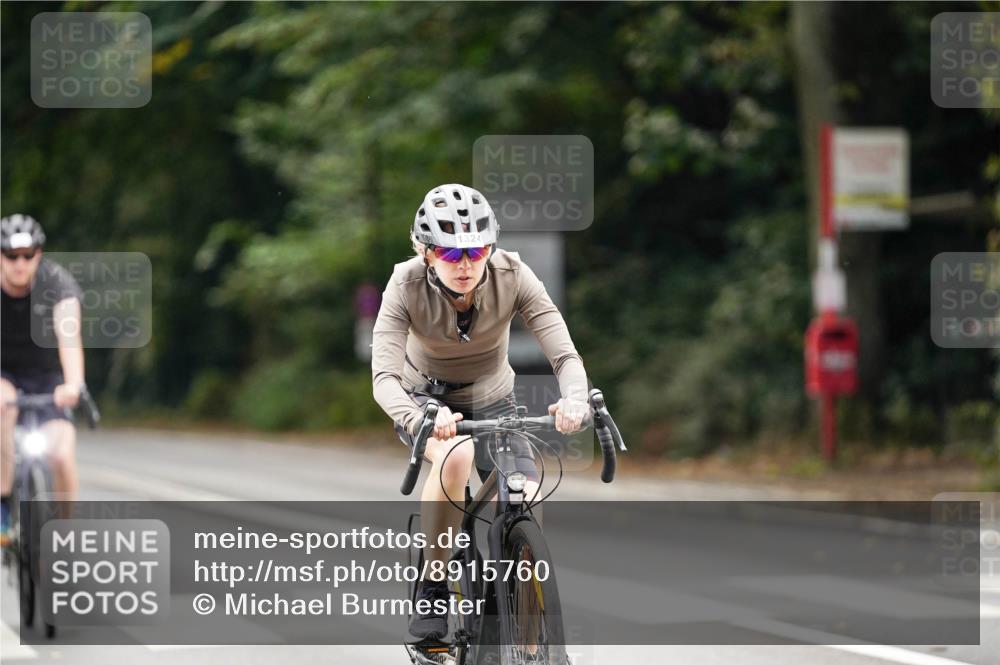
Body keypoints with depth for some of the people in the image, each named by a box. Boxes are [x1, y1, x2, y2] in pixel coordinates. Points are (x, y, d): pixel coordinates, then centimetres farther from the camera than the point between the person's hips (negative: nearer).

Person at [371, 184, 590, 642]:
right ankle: (432, 589, -22)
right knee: (457, 454, -37)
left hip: (492, 401, 2)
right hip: (426, 400, -2)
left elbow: (565, 354, -30)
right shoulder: (407, 286, -27)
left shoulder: (512, 276, -24)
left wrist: (575, 398, -53)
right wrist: (416, 418, -58)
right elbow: (384, 376, -36)